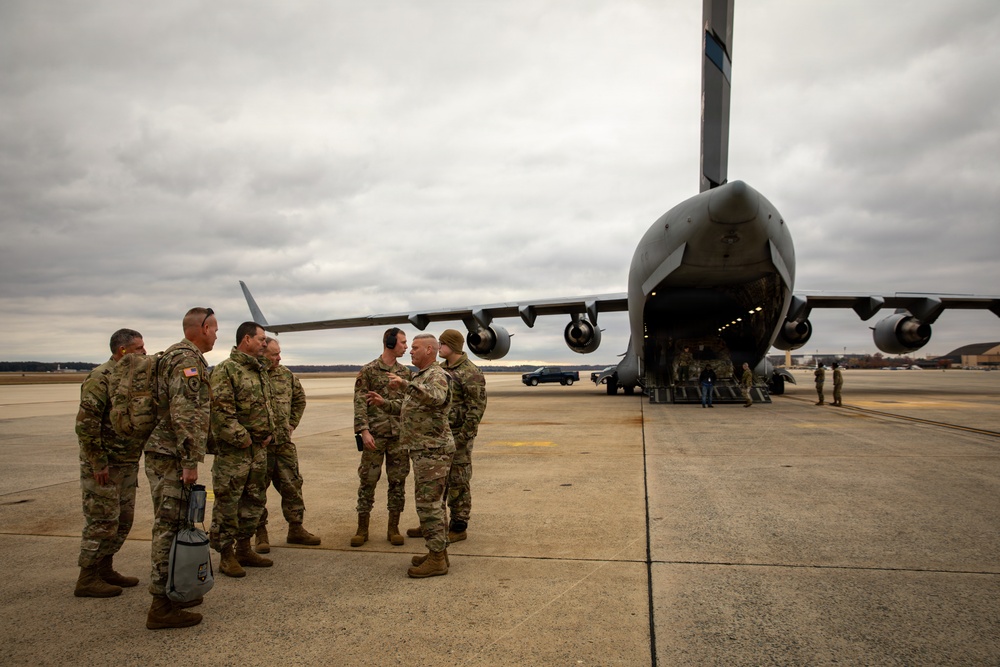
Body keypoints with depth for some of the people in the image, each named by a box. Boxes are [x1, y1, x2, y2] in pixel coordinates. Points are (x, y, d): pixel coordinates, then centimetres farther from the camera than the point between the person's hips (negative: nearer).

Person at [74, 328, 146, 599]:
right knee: (102, 523, -2)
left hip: (127, 465, 9)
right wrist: (99, 463, -21)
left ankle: (105, 569, 27)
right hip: (104, 466, -9)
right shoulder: (100, 378, -17)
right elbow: (85, 424, -22)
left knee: (123, 521, 14)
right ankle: (87, 580, 11)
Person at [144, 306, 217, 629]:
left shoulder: (182, 357, 18)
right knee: (170, 526, -6)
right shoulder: (188, 360, -15)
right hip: (171, 457, -10)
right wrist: (190, 461, -22)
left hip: (167, 455, 10)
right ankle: (162, 606, 0)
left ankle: (172, 590, 26)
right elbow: (184, 414, -23)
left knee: (172, 525, 16)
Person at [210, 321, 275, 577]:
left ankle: (244, 549, 28)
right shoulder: (226, 370, -12)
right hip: (233, 451, -9)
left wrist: (269, 434, 9)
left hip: (259, 449, 9)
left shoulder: (260, 370, 15)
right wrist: (242, 439, -17)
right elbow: (221, 411, -19)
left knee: (255, 501, 15)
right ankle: (226, 556, 12)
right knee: (227, 503, 1)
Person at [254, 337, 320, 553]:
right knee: (257, 489, 5)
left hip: (284, 442, 6)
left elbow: (299, 400, 21)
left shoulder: (286, 375, 7)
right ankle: (260, 533, 18)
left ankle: (296, 529, 23)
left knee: (292, 486, 10)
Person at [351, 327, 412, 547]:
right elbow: (360, 403, -8)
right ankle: (362, 529, 15)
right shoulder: (368, 371, -3)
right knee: (368, 481, 3)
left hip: (399, 436, 4)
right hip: (375, 435, -4)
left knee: (398, 482, 6)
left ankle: (393, 529, 17)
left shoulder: (405, 372, 10)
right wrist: (364, 431, -16)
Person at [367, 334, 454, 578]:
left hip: (432, 450, -10)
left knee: (428, 503, -8)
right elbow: (409, 408, 25)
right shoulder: (420, 377, 19)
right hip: (424, 449, 10)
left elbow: (436, 397, -36)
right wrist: (384, 403, 14)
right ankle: (439, 552, 23)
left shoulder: (437, 375, -13)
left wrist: (406, 384, -42)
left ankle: (437, 559, -2)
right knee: (433, 502, 15)